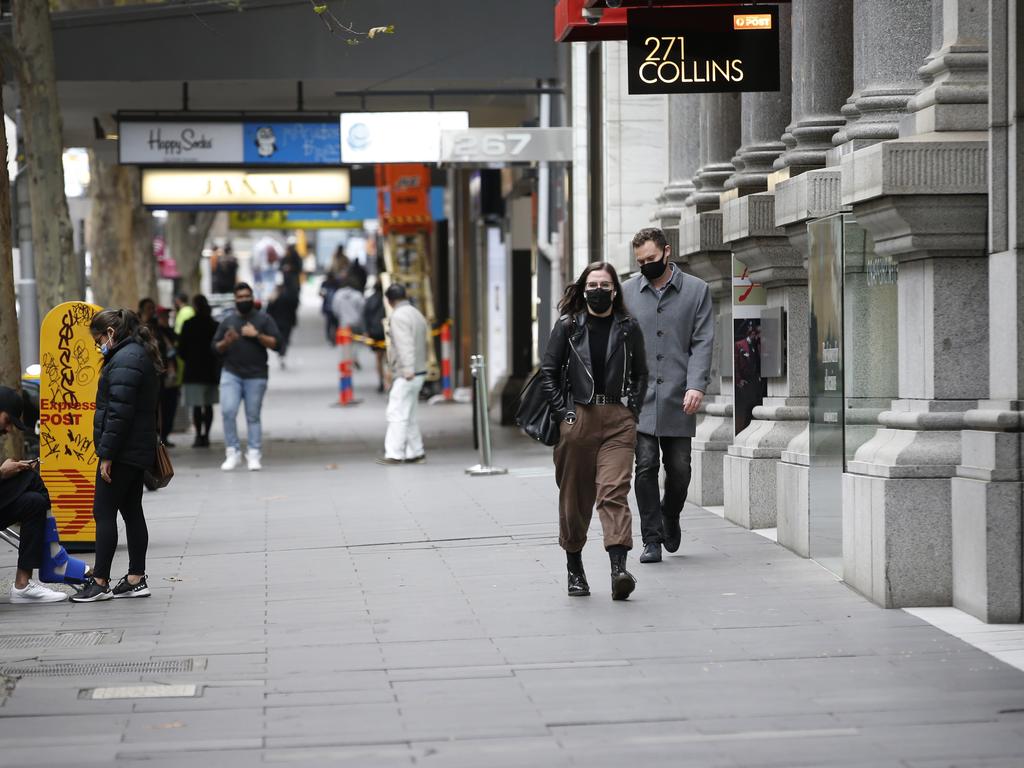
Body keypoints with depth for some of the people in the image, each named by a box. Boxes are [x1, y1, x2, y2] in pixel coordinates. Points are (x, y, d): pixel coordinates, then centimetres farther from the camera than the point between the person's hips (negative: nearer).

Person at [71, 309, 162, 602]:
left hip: (122, 453, -10)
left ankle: (100, 583, -4)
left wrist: (107, 453, -20)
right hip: (139, 451, 10)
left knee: (104, 513, -6)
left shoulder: (124, 360, -17)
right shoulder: (142, 355, 16)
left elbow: (119, 412, -22)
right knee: (131, 511, 12)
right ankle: (136, 579, 13)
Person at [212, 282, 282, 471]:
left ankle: (254, 455, 5)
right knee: (228, 411, -13)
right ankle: (232, 452, -4)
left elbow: (276, 343, -1)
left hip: (256, 376, -1)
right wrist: (226, 342, -8)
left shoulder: (263, 319, 7)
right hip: (231, 374, 1)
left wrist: (257, 335, -12)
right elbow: (215, 347, 13)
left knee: (253, 416, 1)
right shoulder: (227, 321, 13)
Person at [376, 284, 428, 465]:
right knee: (408, 416, 15)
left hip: (405, 375, -10)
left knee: (397, 414, -9)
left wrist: (408, 369, -31)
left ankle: (394, 454, -11)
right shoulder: (416, 314, 17)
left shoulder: (399, 316, -12)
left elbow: (405, 344, -24)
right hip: (418, 373, 10)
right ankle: (415, 452, 16)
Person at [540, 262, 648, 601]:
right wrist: (563, 411, -2)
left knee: (614, 491, -14)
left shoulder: (628, 328, 9)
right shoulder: (568, 326, 6)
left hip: (618, 420, 0)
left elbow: (640, 374, 17)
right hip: (579, 417, 1)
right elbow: (549, 370, 7)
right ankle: (574, 568, 21)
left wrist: (632, 410, 6)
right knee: (575, 496, 6)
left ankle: (619, 568, -25)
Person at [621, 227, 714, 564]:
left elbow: (702, 342, 0)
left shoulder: (696, 290, 5)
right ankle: (652, 539, 0)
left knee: (679, 467, 4)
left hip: (678, 397, 0)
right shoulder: (627, 292, 8)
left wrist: (696, 385, -13)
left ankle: (670, 517, 32)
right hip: (639, 396, 0)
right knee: (646, 466, -6)